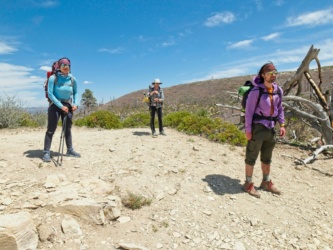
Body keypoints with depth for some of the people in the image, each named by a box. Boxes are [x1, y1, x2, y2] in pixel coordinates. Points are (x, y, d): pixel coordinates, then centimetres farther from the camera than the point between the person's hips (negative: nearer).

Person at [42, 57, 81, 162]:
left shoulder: (72, 79, 0)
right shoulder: (53, 78, -11)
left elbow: (75, 92, 11)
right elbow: (50, 94, -15)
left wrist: (75, 104, -4)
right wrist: (61, 106, -20)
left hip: (68, 106, 4)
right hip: (55, 105, -4)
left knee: (68, 129, 12)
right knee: (51, 130, -5)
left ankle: (70, 150, 23)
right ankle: (46, 152, -1)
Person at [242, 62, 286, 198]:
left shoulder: (278, 90, 6)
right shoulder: (256, 91, -14)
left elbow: (280, 108, 16)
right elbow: (249, 111, -12)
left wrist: (282, 124, 8)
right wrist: (248, 129, -14)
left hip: (270, 128, 7)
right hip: (257, 127, -7)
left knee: (267, 157, 18)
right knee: (252, 157, 4)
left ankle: (266, 182, 33)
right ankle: (248, 184, 16)